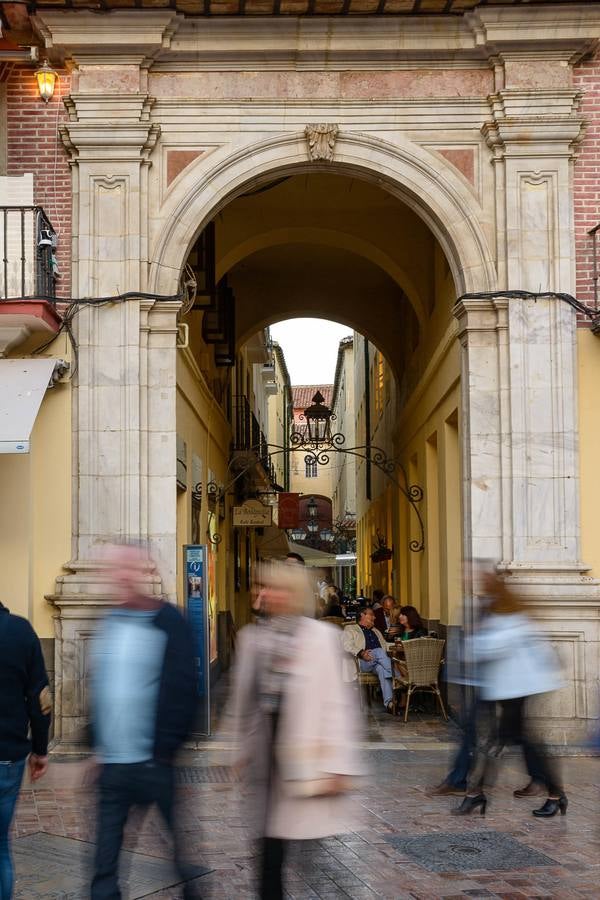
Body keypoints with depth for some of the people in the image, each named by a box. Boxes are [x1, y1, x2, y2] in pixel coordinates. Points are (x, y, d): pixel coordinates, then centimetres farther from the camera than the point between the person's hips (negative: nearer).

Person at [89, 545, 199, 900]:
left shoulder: (169, 621, -7)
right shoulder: (106, 623, 10)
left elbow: (182, 689, -11)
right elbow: (95, 688, 14)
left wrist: (167, 748, -15)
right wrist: (94, 744, 9)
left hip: (156, 762, -5)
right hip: (111, 762, 5)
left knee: (179, 845, 7)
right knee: (106, 857, 9)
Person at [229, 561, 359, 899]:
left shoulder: (321, 636, -7)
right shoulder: (252, 636, 7)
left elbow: (335, 700, -9)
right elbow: (243, 699, 14)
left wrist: (337, 764, -11)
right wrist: (244, 749, 14)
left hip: (305, 754, -4)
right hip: (266, 754, 4)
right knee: (271, 844, 8)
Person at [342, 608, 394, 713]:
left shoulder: (376, 631, 37)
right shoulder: (350, 629, 18)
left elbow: (385, 647, 30)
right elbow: (346, 645, -1)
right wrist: (361, 653, -18)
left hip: (378, 662, 4)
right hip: (362, 662, -4)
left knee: (382, 669, -35)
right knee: (379, 651, -36)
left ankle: (389, 702, -47)